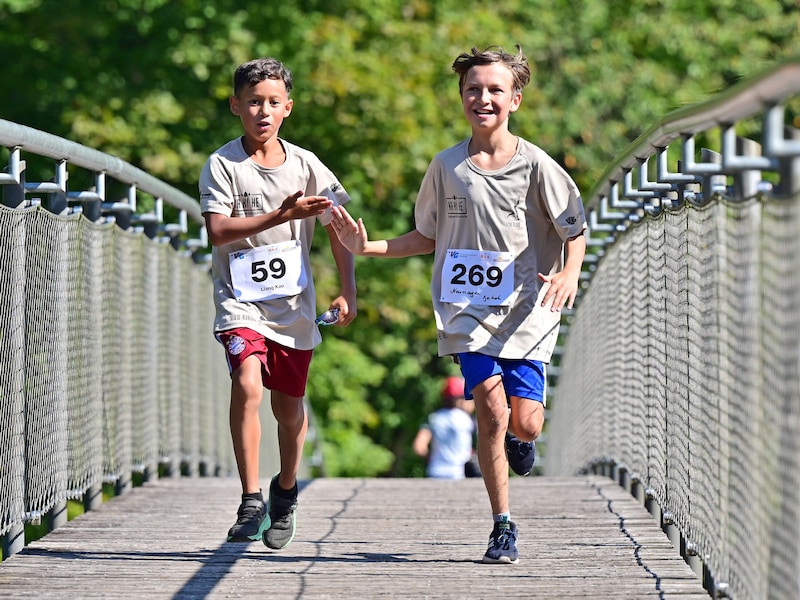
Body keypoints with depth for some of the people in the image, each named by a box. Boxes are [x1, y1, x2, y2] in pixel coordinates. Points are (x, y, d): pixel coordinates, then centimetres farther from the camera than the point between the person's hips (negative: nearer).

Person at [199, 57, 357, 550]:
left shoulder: (306, 166, 3)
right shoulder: (222, 165, -6)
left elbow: (338, 228, 10)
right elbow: (218, 230, -16)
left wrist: (348, 293, 2)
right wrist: (281, 215, -25)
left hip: (294, 301, 3)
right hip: (241, 300, -3)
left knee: (289, 403, 11)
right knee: (247, 383, -24)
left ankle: (286, 491, 37)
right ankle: (251, 502, -22)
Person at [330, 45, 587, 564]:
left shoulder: (535, 165, -1)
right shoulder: (447, 167, 6)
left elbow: (575, 230, 4)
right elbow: (428, 238, 17)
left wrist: (570, 273, -16)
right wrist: (367, 247, 6)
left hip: (526, 307, -1)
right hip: (467, 307, 1)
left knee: (524, 421, -11)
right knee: (491, 405, -16)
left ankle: (520, 437, 31)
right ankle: (503, 526, -4)